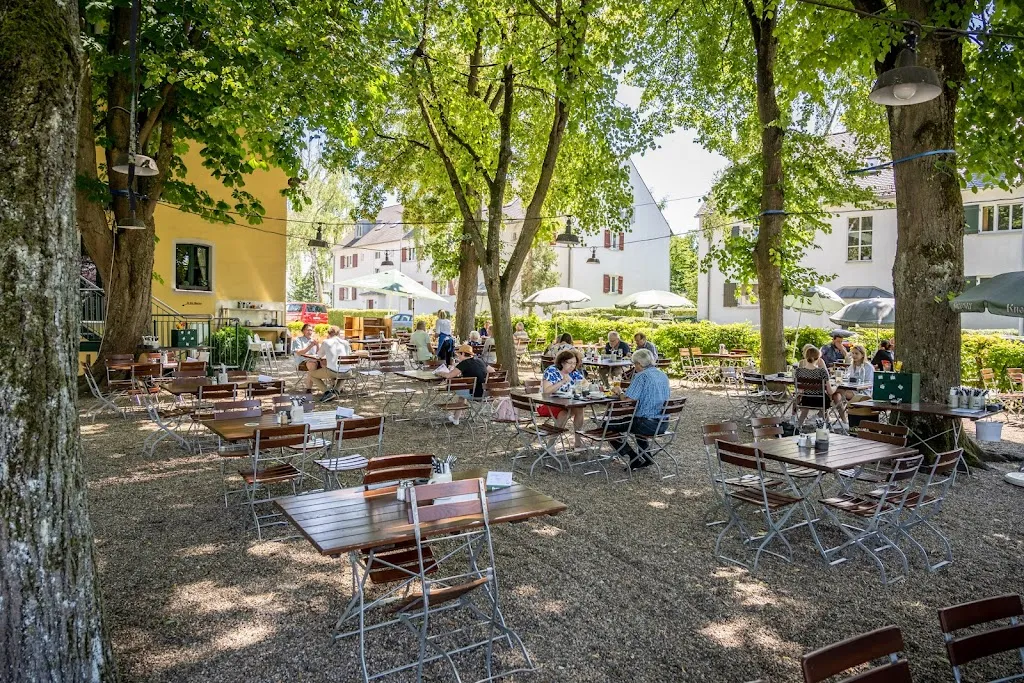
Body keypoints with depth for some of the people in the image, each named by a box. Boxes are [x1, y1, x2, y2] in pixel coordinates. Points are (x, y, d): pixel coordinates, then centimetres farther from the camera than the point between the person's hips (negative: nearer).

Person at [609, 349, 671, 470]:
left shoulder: (641, 376, -15)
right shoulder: (663, 375, 11)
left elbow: (628, 400, -21)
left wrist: (620, 393, 0)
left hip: (648, 424, -9)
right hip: (663, 424, 9)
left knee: (608, 426, 4)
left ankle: (636, 459, 5)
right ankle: (645, 457, 33)